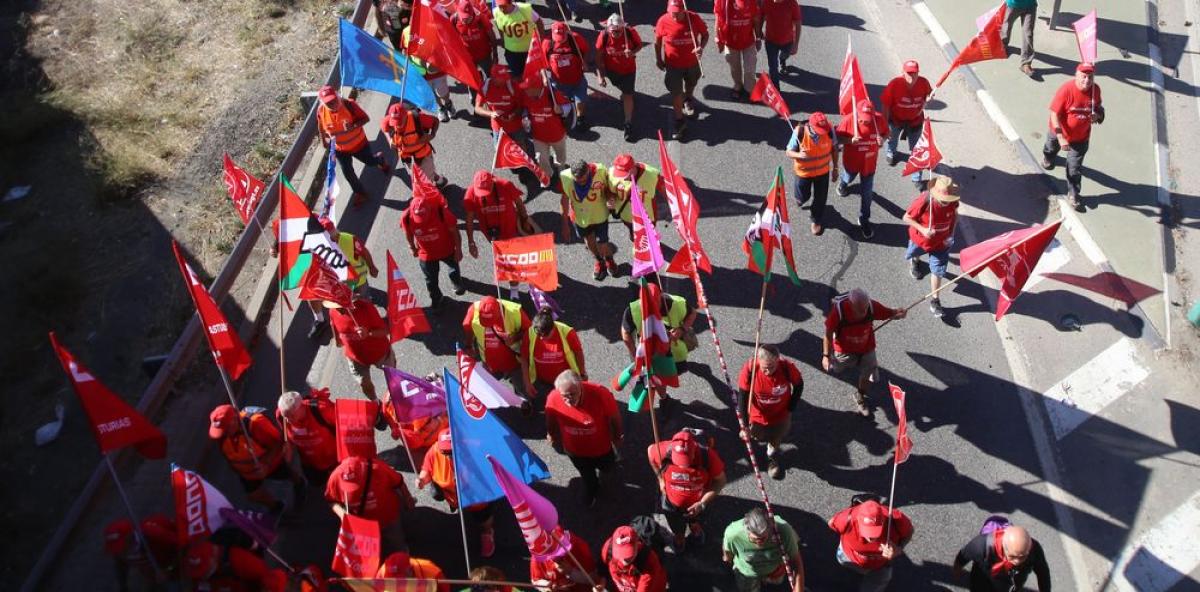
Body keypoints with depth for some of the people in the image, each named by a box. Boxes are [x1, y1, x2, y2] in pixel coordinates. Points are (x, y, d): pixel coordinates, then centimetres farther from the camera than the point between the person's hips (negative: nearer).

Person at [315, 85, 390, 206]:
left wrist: (354, 126, -39)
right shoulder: (321, 111, -20)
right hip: (339, 148, 2)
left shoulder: (348, 105, -29)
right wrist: (324, 140, 11)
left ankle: (380, 161, 59)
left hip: (358, 143, -2)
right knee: (347, 172, 11)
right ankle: (360, 193, 36)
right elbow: (321, 127, 0)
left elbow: (366, 118, -22)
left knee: (370, 161, 20)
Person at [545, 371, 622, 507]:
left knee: (607, 467, 32)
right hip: (574, 450, 1)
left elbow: (614, 417, -18)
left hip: (600, 446, -1)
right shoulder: (553, 398, -34)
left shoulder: (600, 394, -39)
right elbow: (551, 421, -10)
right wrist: (552, 436, 9)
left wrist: (617, 437, -2)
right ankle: (591, 491, 64)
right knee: (587, 476, 31)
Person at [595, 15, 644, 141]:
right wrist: (601, 76, -16)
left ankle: (628, 124, 4)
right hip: (611, 70, 1)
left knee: (628, 95, -1)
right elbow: (599, 57, -16)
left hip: (628, 69, -1)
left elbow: (639, 45, -8)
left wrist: (633, 52, -31)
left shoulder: (631, 32, -27)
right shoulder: (603, 36, -26)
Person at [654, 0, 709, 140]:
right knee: (676, 92, 1)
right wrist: (658, 58, 1)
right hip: (673, 64, -2)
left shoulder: (694, 18, -24)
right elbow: (658, 40, -6)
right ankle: (680, 121, 19)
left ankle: (688, 100, 62)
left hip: (692, 62, 2)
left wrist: (701, 47, -28)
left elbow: (705, 34, -9)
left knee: (690, 85, 28)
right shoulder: (663, 21, -23)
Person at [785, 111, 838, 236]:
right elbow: (789, 151, -17)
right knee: (804, 196, 20)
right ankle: (801, 197, 59)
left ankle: (816, 220, 44)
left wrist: (835, 168, 1)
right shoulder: (799, 132, -30)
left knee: (820, 198, 16)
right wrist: (799, 155, -39)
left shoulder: (829, 130, -24)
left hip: (823, 170, 2)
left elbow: (834, 148, -6)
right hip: (804, 171, -1)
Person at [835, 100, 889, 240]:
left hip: (869, 162, 0)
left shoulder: (880, 120, -21)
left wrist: (882, 139, -25)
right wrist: (850, 140, -33)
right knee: (848, 178, 33)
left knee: (867, 193, 7)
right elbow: (838, 137, -14)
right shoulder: (848, 121, -26)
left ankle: (864, 220, 26)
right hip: (851, 160, 0)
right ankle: (842, 183, 72)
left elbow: (885, 133, -2)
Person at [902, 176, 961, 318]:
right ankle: (915, 261, 69)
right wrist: (922, 229, -34)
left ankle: (935, 300, 16)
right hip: (920, 239, -1)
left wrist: (951, 233, -9)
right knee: (913, 254, 30)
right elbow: (906, 218, -23)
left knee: (937, 271, 2)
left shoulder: (953, 202, -23)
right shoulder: (923, 201, -35)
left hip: (941, 242, 1)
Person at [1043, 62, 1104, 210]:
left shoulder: (1095, 89, -15)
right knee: (1052, 147, 32)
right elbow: (1054, 114, -25)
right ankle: (1047, 157, 68)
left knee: (1075, 168, 5)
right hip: (1060, 133, -1)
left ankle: (1073, 195, 23)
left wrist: (1097, 116, -21)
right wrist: (1061, 137, -29)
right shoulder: (1066, 89, -29)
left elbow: (1099, 108, 5)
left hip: (1081, 137, 1)